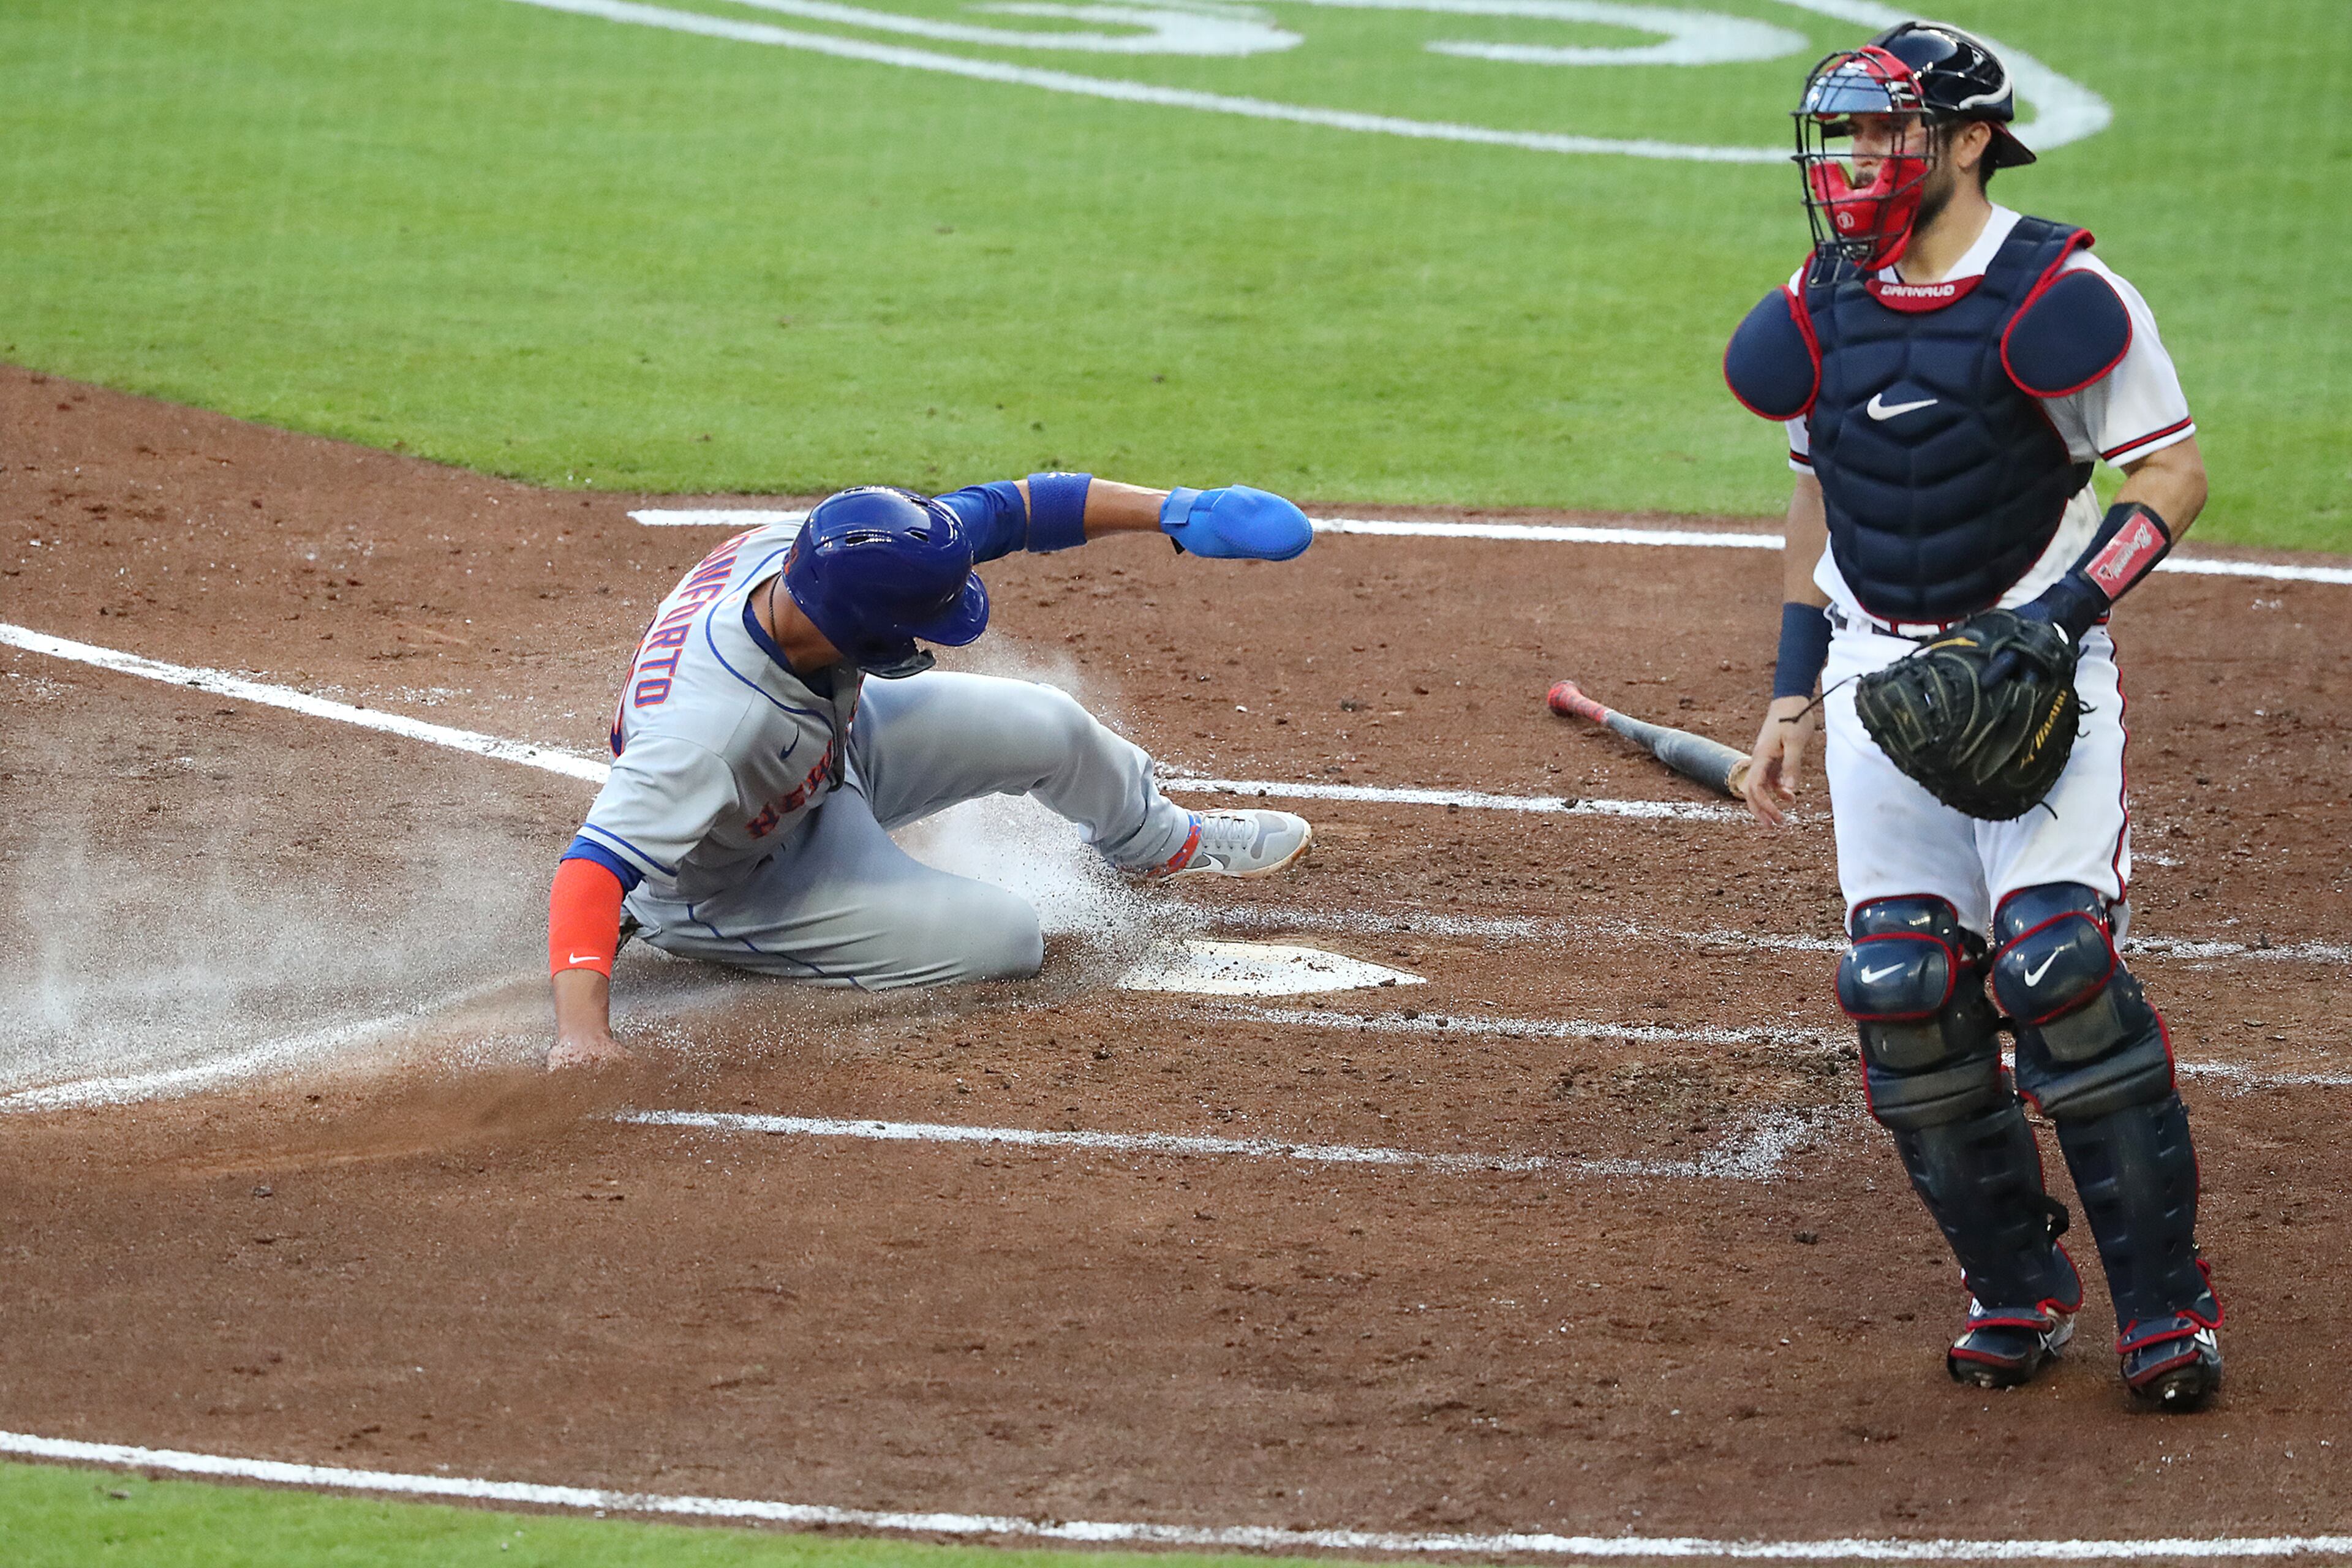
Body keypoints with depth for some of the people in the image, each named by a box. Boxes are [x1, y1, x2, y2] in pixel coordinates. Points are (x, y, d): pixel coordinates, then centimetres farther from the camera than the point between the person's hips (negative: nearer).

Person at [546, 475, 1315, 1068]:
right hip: (743, 882, -7)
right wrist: (582, 1031, -67)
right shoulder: (709, 724, -48)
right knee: (1003, 940, -13)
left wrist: (1175, 512, -20)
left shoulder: (809, 551, -29)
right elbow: (595, 864, -53)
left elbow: (1003, 510, -17)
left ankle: (1165, 841, 48)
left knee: (1049, 728, 10)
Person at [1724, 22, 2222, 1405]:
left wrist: (2064, 612, -20)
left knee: (2056, 961, -18)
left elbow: (2172, 476, -8)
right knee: (1900, 987, -4)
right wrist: (1793, 695, 15)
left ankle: (2165, 1299, -7)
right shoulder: (1820, 310, 8)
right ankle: (2017, 1288, 12)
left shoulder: (2058, 294, -10)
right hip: (1881, 676, 5)